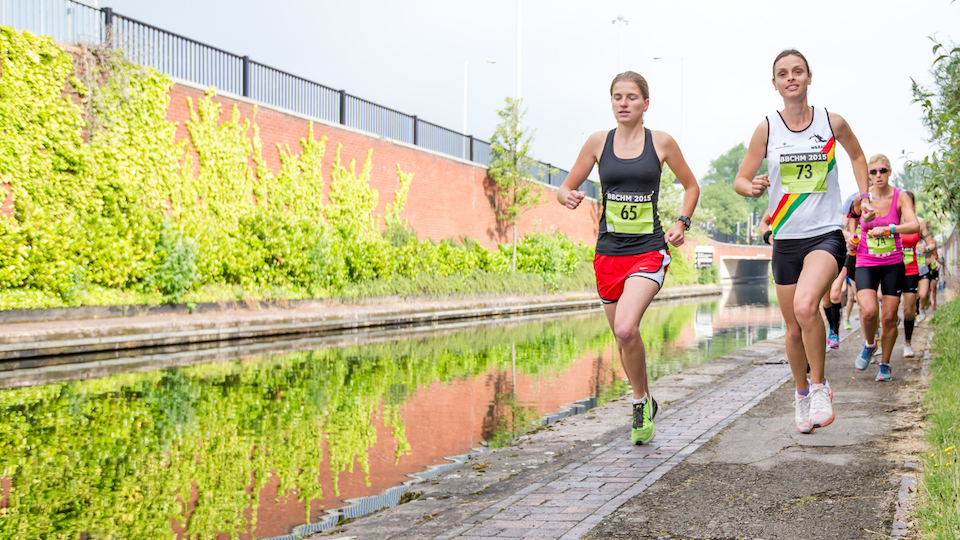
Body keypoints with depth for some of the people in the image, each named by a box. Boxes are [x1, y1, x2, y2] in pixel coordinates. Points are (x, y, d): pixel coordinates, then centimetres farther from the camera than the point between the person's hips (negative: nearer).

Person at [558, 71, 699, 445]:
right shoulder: (598, 142, 4)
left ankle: (641, 402, -1)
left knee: (626, 328, -24)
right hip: (609, 250, 3)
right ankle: (644, 403, 34)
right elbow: (565, 188, 9)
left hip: (649, 250, -3)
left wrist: (682, 223, 0)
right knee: (623, 337, 10)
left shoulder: (661, 142, 1)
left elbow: (691, 185, 15)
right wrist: (568, 197, -14)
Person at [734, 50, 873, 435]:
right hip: (786, 239, 2)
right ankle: (801, 394, 34)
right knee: (794, 329, 9)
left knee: (805, 305, -29)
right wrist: (751, 187, -19)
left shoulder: (833, 123, 0)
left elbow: (857, 154, 21)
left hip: (826, 235, -2)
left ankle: (819, 386, -8)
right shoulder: (766, 129, 0)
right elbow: (740, 179, 3)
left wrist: (863, 196, 12)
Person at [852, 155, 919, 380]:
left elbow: (915, 225, -20)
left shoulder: (900, 197, -6)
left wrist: (887, 229, -33)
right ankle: (869, 345, 12)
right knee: (869, 312, -20)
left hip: (893, 263, 0)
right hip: (866, 263, 0)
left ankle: (885, 364, 20)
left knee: (890, 317, 0)